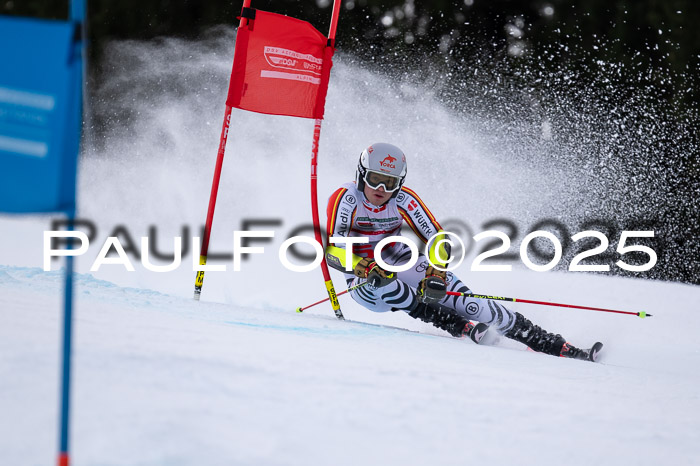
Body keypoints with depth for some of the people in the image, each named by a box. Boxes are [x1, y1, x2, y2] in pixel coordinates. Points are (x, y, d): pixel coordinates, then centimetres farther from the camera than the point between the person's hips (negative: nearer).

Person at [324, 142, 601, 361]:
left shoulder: (403, 199, -12)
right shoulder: (345, 199, -20)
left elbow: (437, 237, -13)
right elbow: (333, 250, -29)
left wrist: (435, 273, -33)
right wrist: (364, 267, -48)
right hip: (364, 282, -2)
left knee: (470, 304, -15)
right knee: (382, 283, -40)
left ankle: (561, 349, -15)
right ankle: (462, 329, -36)